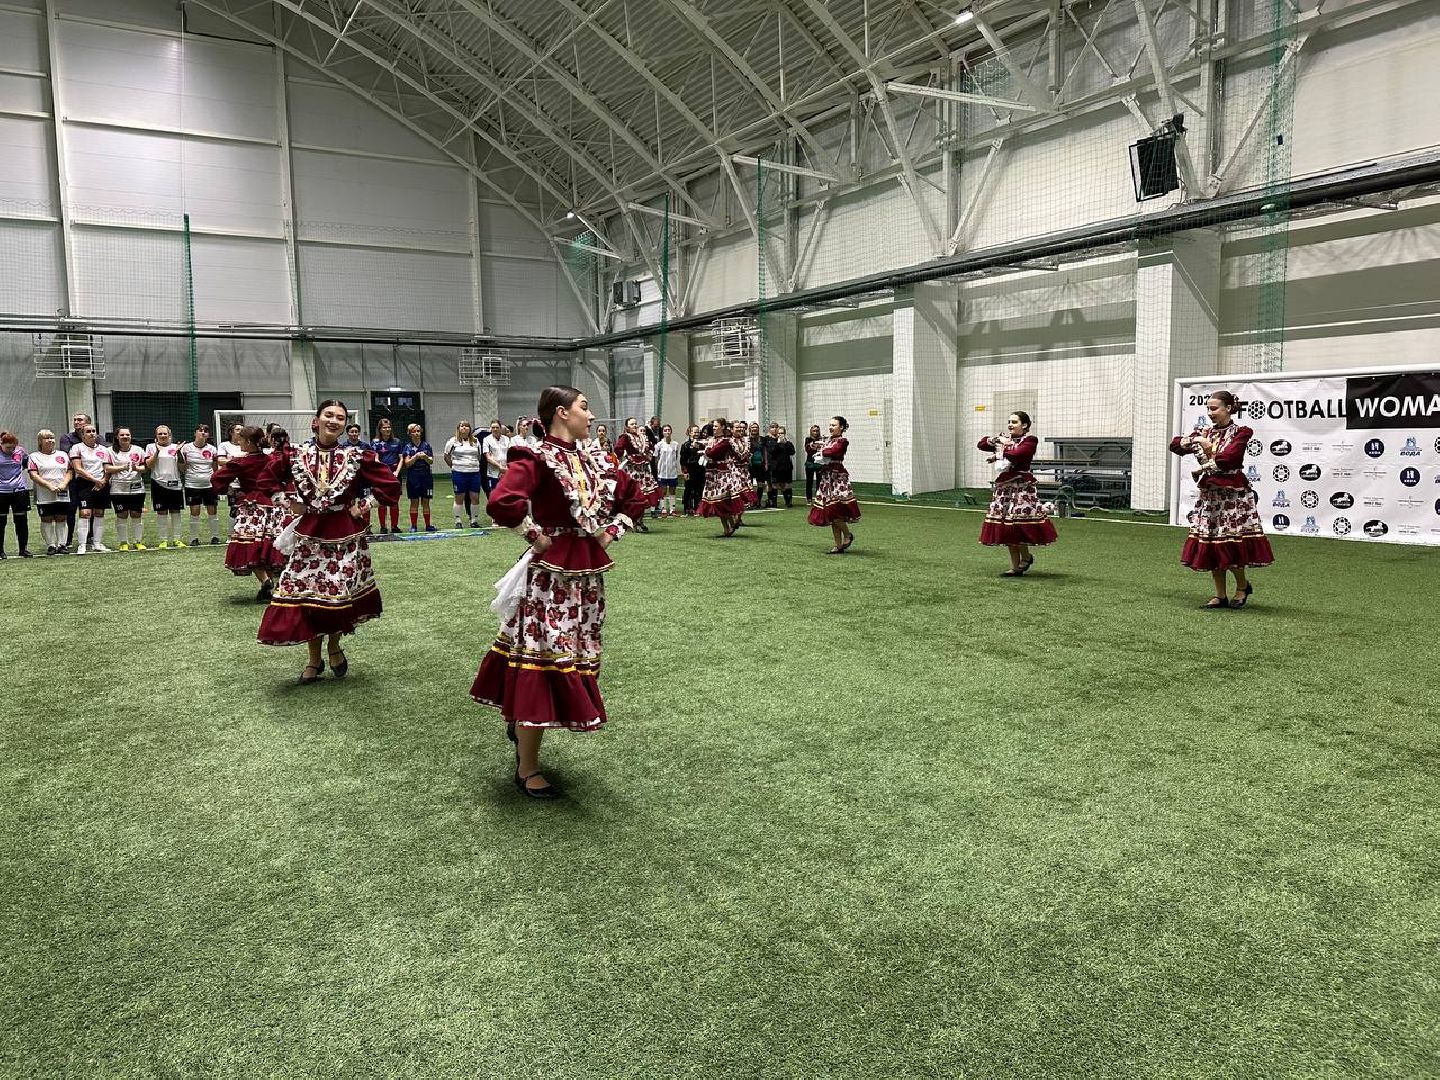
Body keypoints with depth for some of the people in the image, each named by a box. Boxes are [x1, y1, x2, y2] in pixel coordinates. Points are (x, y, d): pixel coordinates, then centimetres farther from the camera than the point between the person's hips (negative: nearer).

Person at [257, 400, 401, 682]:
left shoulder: (356, 457, -4)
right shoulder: (295, 455, 1)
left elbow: (390, 486, -1)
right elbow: (268, 479, 15)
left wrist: (363, 507, -4)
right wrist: (289, 503, 6)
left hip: (345, 536, -2)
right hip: (309, 535, 2)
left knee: (339, 594, 0)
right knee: (305, 594, 2)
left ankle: (334, 648, 28)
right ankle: (314, 659, 20)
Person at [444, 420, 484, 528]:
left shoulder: (476, 441, 12)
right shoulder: (453, 441, 1)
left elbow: (479, 456, 21)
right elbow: (446, 457, 7)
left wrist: (475, 466, 12)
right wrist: (454, 466, 5)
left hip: (474, 472, 3)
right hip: (459, 473, -3)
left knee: (474, 497, 3)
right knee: (459, 498, 1)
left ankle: (473, 520, 13)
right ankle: (458, 521, 8)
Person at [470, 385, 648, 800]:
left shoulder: (593, 462, 10)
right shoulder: (536, 458, -13)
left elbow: (634, 497, 22)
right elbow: (502, 502, -30)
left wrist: (612, 530, 9)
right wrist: (536, 535, -18)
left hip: (588, 574, 8)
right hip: (550, 574, -8)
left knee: (576, 655, 16)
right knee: (543, 660, -3)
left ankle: (520, 723, 39)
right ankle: (527, 769, 8)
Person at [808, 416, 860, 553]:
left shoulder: (843, 441, -7)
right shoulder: (828, 440, 17)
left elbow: (832, 452, -20)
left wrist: (821, 452, -1)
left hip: (838, 476, -8)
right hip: (826, 477, 8)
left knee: (835, 511, -15)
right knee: (831, 513, 6)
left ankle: (848, 535, 8)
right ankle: (839, 546, 10)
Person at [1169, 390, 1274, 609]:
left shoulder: (1241, 432, -4)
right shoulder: (1204, 432, 12)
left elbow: (1228, 457, -19)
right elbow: (1174, 445, 2)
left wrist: (1204, 468, -10)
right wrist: (1193, 440, -15)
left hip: (1233, 495, -5)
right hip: (1209, 494, 6)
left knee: (1231, 545, -5)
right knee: (1209, 545, 4)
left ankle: (1243, 585, 22)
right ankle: (1220, 595, 14)